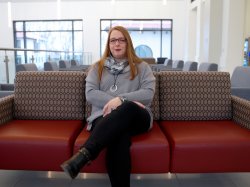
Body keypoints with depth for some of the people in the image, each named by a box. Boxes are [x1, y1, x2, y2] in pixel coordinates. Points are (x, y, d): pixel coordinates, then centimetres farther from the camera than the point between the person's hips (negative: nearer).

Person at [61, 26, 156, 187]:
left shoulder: (142, 67, 16)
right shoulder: (97, 67, 19)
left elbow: (148, 93, -1)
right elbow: (90, 94, 4)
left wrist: (121, 100, -16)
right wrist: (113, 102, -14)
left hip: (137, 117, 0)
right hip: (105, 116, 1)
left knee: (128, 109, -40)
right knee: (119, 138, -39)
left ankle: (84, 154, -47)